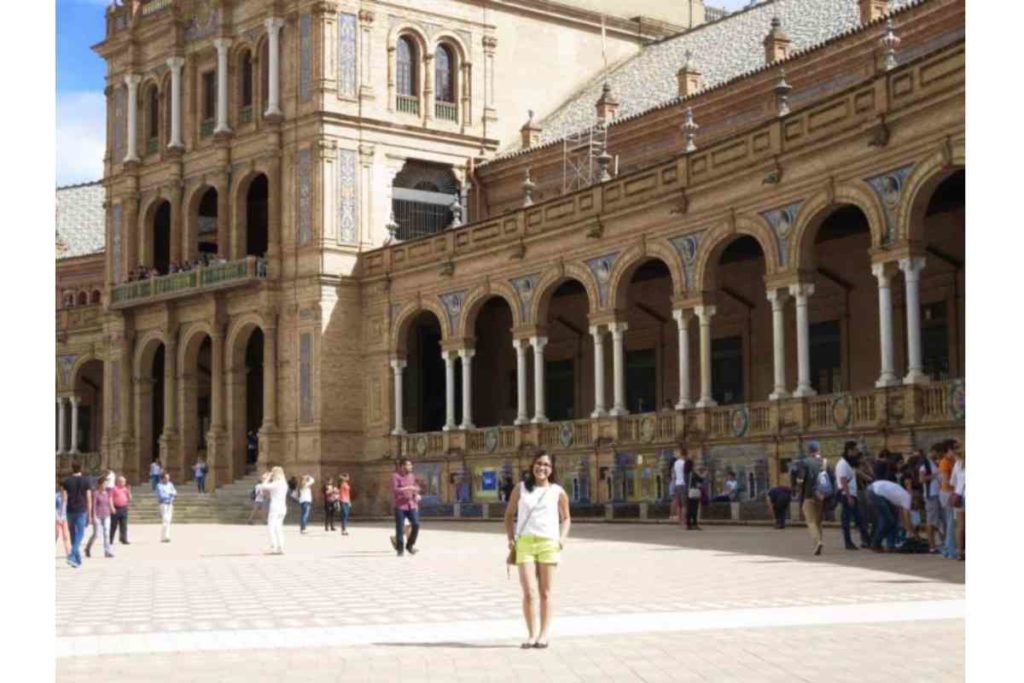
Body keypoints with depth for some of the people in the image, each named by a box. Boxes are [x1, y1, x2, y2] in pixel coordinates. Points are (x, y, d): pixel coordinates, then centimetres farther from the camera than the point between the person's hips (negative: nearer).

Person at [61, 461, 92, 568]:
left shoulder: (66, 482, 2)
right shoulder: (86, 481, -2)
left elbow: (64, 499, -2)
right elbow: (89, 499, -3)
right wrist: (89, 514, 2)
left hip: (70, 511, 2)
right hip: (82, 511, -2)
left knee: (73, 534, 13)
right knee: (80, 533, -3)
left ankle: (78, 559, 18)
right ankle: (72, 555, -23)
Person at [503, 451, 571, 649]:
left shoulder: (558, 492, 6)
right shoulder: (521, 489, 8)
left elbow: (566, 518, 16)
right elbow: (509, 515, 15)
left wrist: (562, 537, -1)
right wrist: (510, 538, 2)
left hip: (548, 543, 0)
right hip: (524, 543, 0)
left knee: (545, 593, 5)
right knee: (529, 593, -8)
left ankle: (543, 635, 13)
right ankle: (532, 635, 5)